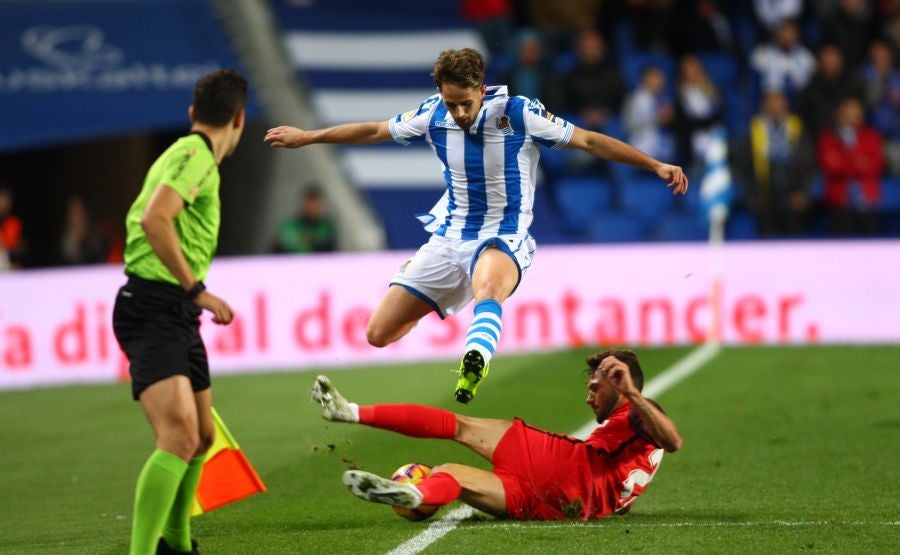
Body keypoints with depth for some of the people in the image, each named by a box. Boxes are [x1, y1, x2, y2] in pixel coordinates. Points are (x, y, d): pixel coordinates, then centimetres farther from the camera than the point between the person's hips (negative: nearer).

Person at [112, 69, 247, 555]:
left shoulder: (186, 153, 19)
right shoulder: (197, 155, -11)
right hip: (153, 309, -10)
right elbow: (154, 220, -26)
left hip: (176, 314, 10)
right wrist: (196, 289, -22)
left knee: (201, 437, 20)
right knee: (179, 437, -24)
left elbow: (142, 218, 32)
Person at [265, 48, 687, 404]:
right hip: (448, 238, 5)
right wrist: (306, 138, 19)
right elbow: (375, 131, 13)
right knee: (379, 334, -2)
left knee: (489, 285, -44)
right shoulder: (434, 116, -4)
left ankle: (472, 367, -70)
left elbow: (589, 141, -7)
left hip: (502, 240, -5)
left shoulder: (519, 114, -14)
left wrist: (656, 166, -12)